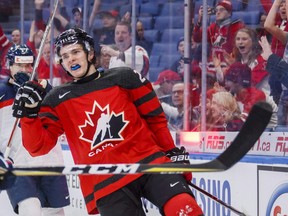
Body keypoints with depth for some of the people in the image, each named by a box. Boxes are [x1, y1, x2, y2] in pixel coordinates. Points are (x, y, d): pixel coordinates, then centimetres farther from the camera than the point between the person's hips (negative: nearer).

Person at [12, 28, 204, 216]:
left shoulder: (124, 78, 6)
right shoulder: (57, 100, 9)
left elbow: (155, 117, 13)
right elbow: (39, 146, 1)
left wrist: (173, 152, 12)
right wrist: (29, 112, -13)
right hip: (105, 184, 0)